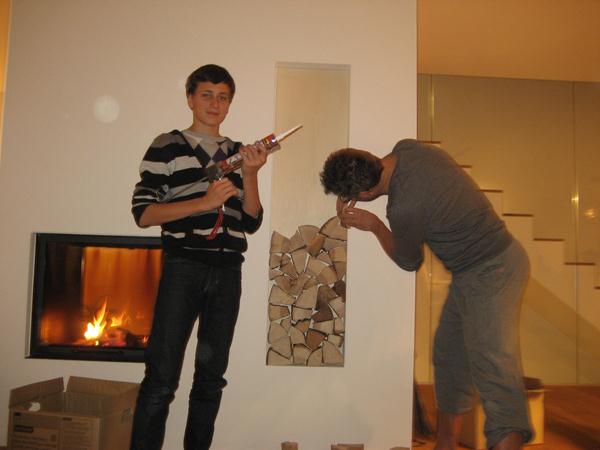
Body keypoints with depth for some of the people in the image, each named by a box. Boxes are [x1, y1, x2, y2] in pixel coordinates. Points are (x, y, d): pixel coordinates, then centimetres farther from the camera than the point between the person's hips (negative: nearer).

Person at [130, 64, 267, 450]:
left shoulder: (239, 153, 15)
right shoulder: (167, 146, 3)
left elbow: (251, 222, 8)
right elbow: (143, 213, -6)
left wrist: (250, 174, -6)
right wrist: (204, 202, -15)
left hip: (228, 271, 5)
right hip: (184, 266, -4)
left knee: (211, 376, 11)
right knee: (162, 377, -6)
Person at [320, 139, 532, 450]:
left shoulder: (404, 209, -29)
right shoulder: (407, 147, -7)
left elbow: (408, 262, -9)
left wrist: (373, 224, -1)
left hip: (491, 273, -9)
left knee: (492, 366, -21)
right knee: (448, 355, 15)